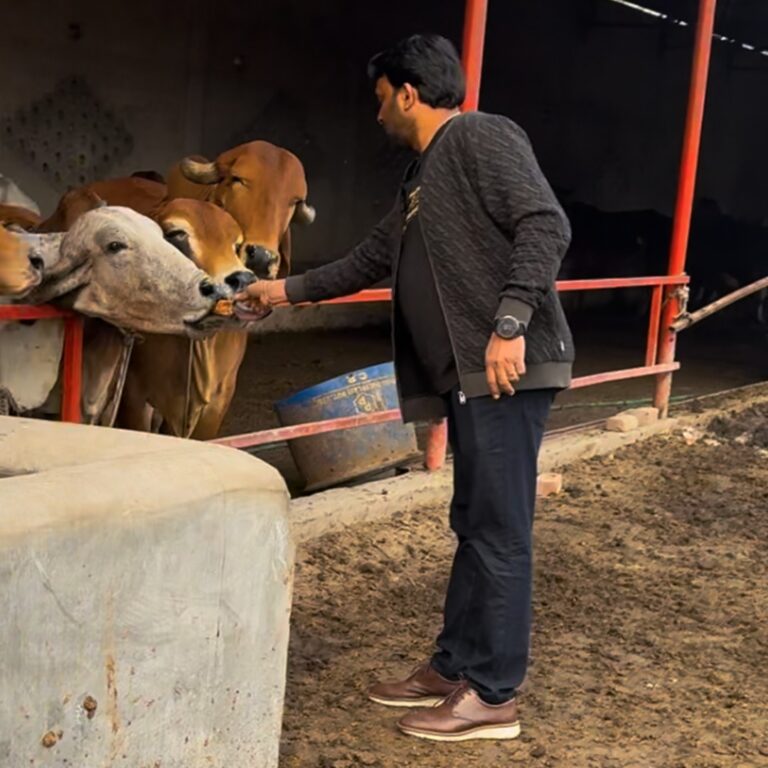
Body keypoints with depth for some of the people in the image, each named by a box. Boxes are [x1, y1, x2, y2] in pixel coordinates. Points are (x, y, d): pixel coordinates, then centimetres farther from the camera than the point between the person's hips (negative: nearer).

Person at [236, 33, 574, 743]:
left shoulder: (482, 137, -5)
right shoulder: (422, 180, 23)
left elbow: (547, 227, -16)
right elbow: (370, 261, 35)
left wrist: (511, 323, -24)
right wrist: (287, 290, 39)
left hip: (509, 368, -10)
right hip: (468, 375, 10)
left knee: (499, 530, -5)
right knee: (474, 525, 14)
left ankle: (493, 696, 1)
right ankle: (454, 668, 23)